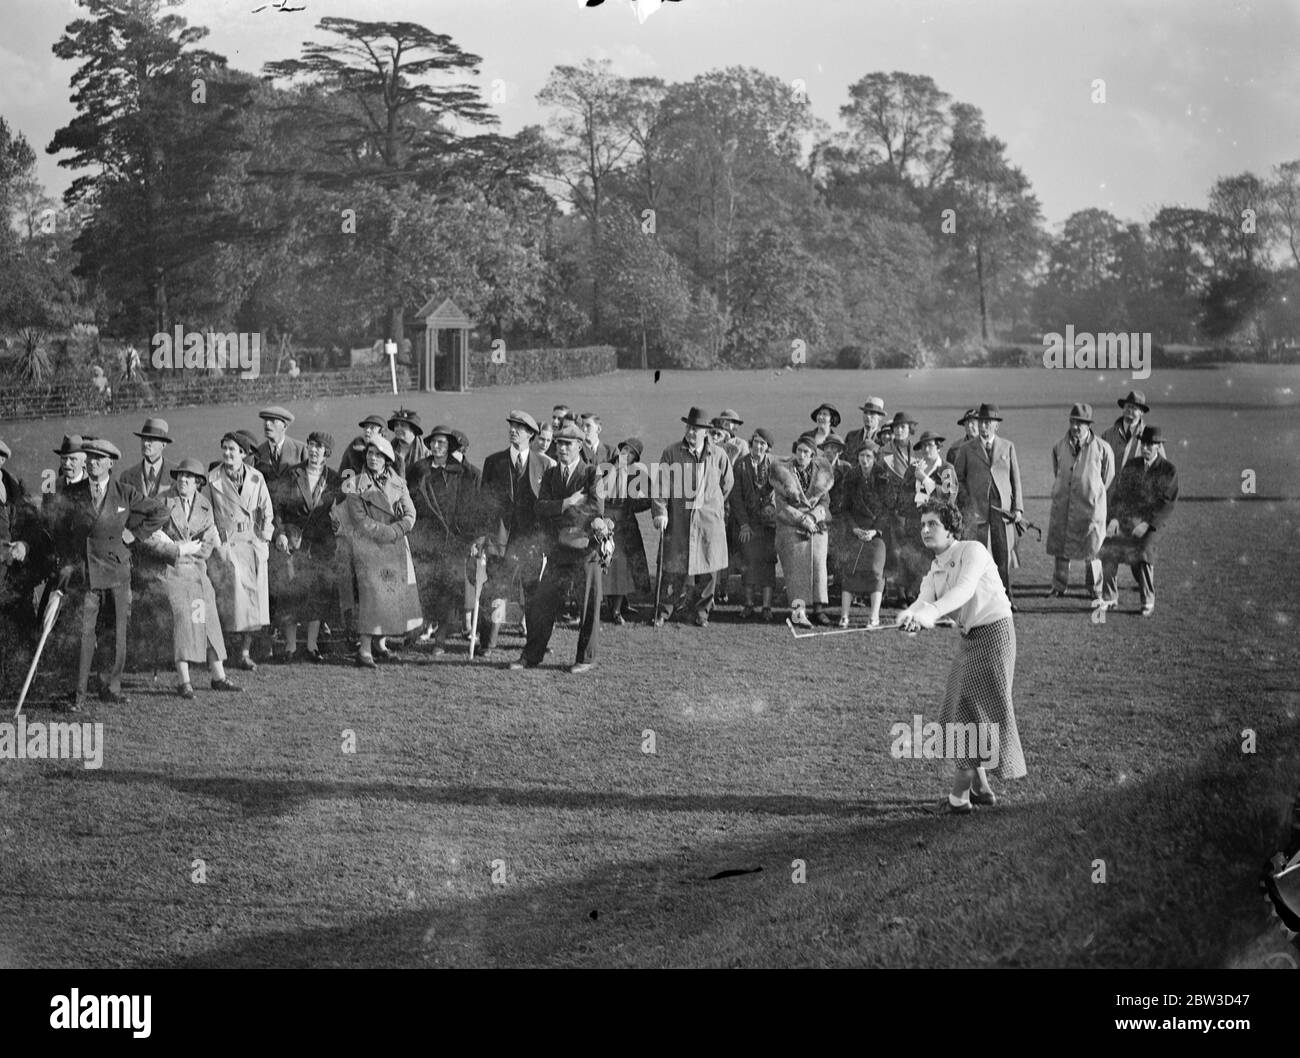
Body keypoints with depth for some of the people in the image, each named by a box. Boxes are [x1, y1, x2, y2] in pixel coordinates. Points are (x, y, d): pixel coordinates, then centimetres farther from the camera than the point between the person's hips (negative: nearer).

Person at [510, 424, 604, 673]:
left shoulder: (593, 472, -1)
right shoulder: (550, 474, 12)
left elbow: (597, 507, -14)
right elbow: (541, 508, 2)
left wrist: (557, 510, -9)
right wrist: (569, 503, -13)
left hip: (586, 549, -4)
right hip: (558, 551, 4)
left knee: (589, 607, 2)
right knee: (541, 605, 4)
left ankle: (585, 659, 13)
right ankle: (531, 656, 14)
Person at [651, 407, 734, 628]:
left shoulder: (718, 455, 3)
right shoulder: (671, 453, 0)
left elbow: (727, 485, 16)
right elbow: (661, 483, -3)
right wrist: (660, 511, -14)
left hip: (709, 518, 1)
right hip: (679, 518, -1)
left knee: (708, 568, 4)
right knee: (674, 568, -2)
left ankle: (702, 612, 18)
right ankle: (664, 611, 9)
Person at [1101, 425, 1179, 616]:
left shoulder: (1168, 470, 1)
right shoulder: (1131, 465, 15)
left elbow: (1168, 503, -4)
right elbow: (1120, 493, 13)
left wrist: (1148, 524, -15)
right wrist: (1115, 517, -4)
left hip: (1150, 520, -4)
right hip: (1125, 516, 4)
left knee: (1143, 555, -26)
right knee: (1107, 550, -17)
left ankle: (1148, 602, -9)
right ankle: (1110, 598, -2)